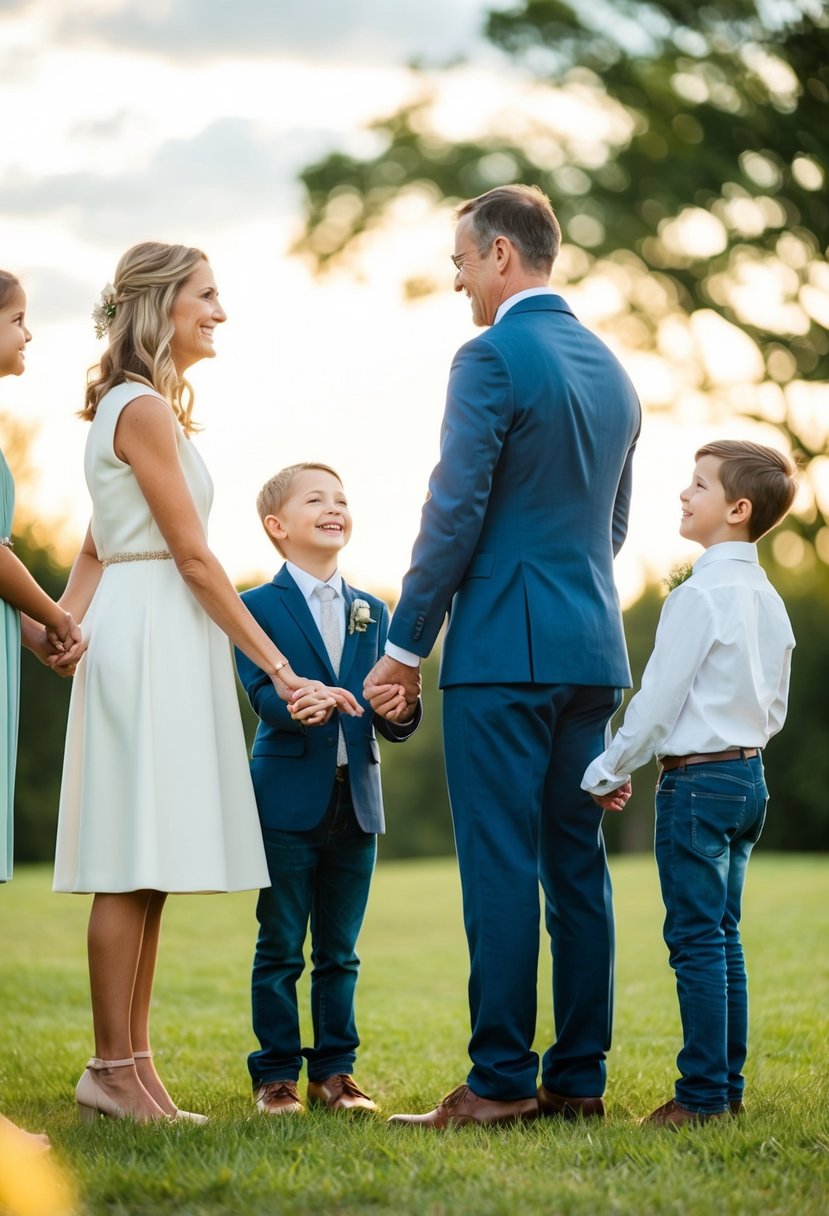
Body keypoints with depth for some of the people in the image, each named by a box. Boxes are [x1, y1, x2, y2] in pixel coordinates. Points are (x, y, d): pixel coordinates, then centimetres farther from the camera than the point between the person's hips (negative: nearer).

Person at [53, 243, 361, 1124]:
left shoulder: (140, 406, 21)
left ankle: (129, 1067, 9)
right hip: (152, 634, -9)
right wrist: (281, 670, -13)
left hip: (159, 649, 9)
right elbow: (193, 555, -14)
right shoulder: (145, 407, -10)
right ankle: (114, 1071, -3)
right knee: (134, 864, -7)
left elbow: (95, 547, 19)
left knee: (146, 869, 7)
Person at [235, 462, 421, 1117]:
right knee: (280, 948, 2)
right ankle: (276, 1074, 10)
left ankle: (335, 1069, 18)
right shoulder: (259, 607, -1)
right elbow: (263, 694, -16)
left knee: (339, 951, 10)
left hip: (356, 800, 4)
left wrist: (402, 710, -16)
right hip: (288, 799, -4)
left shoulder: (373, 612, 14)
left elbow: (392, 722, 8)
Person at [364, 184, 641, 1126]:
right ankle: (578, 1077, 13)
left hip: (504, 648, -8)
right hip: (594, 644, 8)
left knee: (501, 867, -5)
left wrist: (404, 645, -8)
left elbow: (455, 513, -14)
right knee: (577, 864, 9)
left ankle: (501, 1081, -3)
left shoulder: (492, 358, -9)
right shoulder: (611, 369, 16)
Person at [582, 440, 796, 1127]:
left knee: (696, 940, -4)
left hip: (697, 781, -9)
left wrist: (610, 771, -5)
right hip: (749, 775, 9)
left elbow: (658, 700, -15)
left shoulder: (700, 596, -16)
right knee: (722, 937, 13)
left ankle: (703, 1095, -2)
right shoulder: (769, 599, 10)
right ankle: (728, 1087, 17)